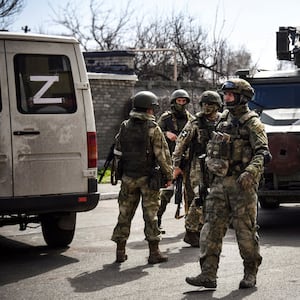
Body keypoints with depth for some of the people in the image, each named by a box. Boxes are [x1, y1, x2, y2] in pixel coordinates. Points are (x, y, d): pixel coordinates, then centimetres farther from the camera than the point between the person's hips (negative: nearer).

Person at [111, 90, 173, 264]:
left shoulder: (125, 127, 5)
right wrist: (169, 175, -3)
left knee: (125, 213, 10)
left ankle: (120, 251, 13)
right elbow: (162, 154, -12)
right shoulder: (153, 128, -11)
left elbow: (118, 152, 11)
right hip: (148, 178, -4)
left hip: (128, 177, 4)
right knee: (151, 214, 1)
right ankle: (154, 252, 3)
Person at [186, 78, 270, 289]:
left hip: (242, 184, -7)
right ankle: (208, 274, -2)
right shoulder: (225, 123, 18)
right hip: (220, 182, 7)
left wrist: (250, 172, -30)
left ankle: (250, 273, 12)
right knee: (212, 227, -1)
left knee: (245, 229, -1)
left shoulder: (252, 123, -5)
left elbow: (262, 152, -16)